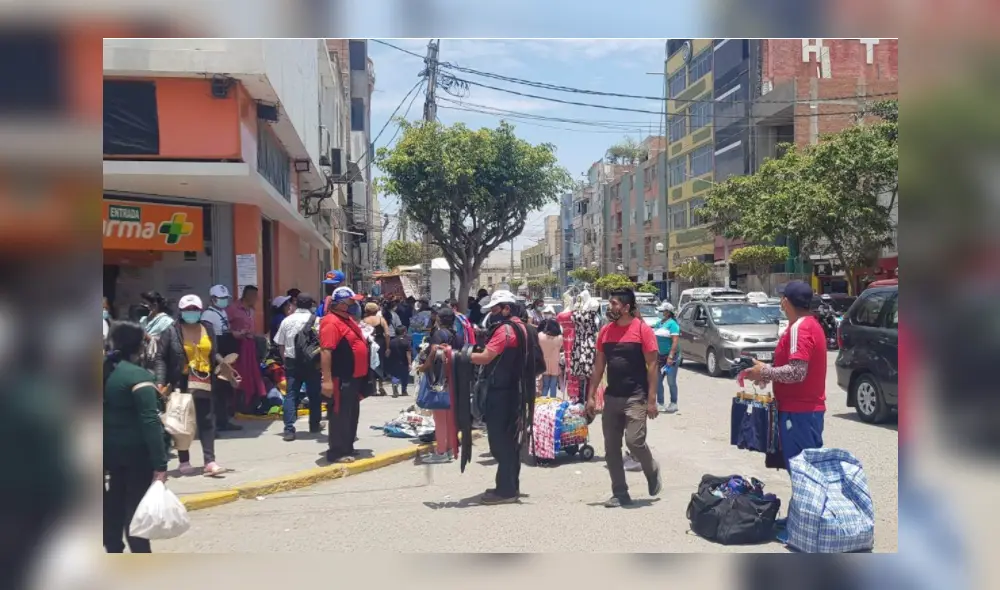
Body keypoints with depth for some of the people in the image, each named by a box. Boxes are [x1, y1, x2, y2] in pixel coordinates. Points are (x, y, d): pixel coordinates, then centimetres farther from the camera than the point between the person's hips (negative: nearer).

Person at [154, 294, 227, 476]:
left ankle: (210, 461, 0)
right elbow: (160, 358, -4)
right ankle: (184, 461, 17)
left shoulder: (208, 328, 9)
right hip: (181, 384, -3)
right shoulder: (172, 331, -3)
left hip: (204, 384, 3)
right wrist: (161, 382, -14)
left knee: (207, 422, 0)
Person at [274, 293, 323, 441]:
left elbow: (280, 345, 7)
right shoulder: (315, 320, -6)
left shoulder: (287, 320, 5)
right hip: (311, 362, -2)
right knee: (314, 394, 13)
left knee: (291, 395, 2)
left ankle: (289, 429, -9)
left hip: (291, 362, 2)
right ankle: (314, 425, 26)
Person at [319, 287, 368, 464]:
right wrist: (327, 379, -29)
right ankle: (337, 452, 3)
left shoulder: (349, 320, 14)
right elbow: (325, 351, -24)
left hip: (354, 377, 10)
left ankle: (347, 448, 27)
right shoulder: (331, 322, -18)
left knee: (351, 414, 17)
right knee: (339, 415, -3)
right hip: (341, 379, -10)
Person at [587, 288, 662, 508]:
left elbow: (652, 365, -9)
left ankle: (652, 471, 17)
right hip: (611, 397, 6)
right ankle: (620, 493, 16)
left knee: (634, 441, -14)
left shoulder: (642, 329, -8)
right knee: (611, 448, 5)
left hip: (636, 397, -6)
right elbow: (599, 365, 13)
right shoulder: (605, 331, 7)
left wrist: (651, 400, -13)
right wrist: (591, 395, 8)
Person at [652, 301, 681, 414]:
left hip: (670, 356, -7)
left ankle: (673, 404, 8)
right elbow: (655, 338, 19)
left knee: (671, 381, -1)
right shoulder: (659, 323, 12)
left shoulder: (672, 324, -10)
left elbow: (675, 341, -17)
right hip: (660, 356, 7)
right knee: (658, 380, 8)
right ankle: (660, 403, 17)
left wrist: (671, 356, -22)